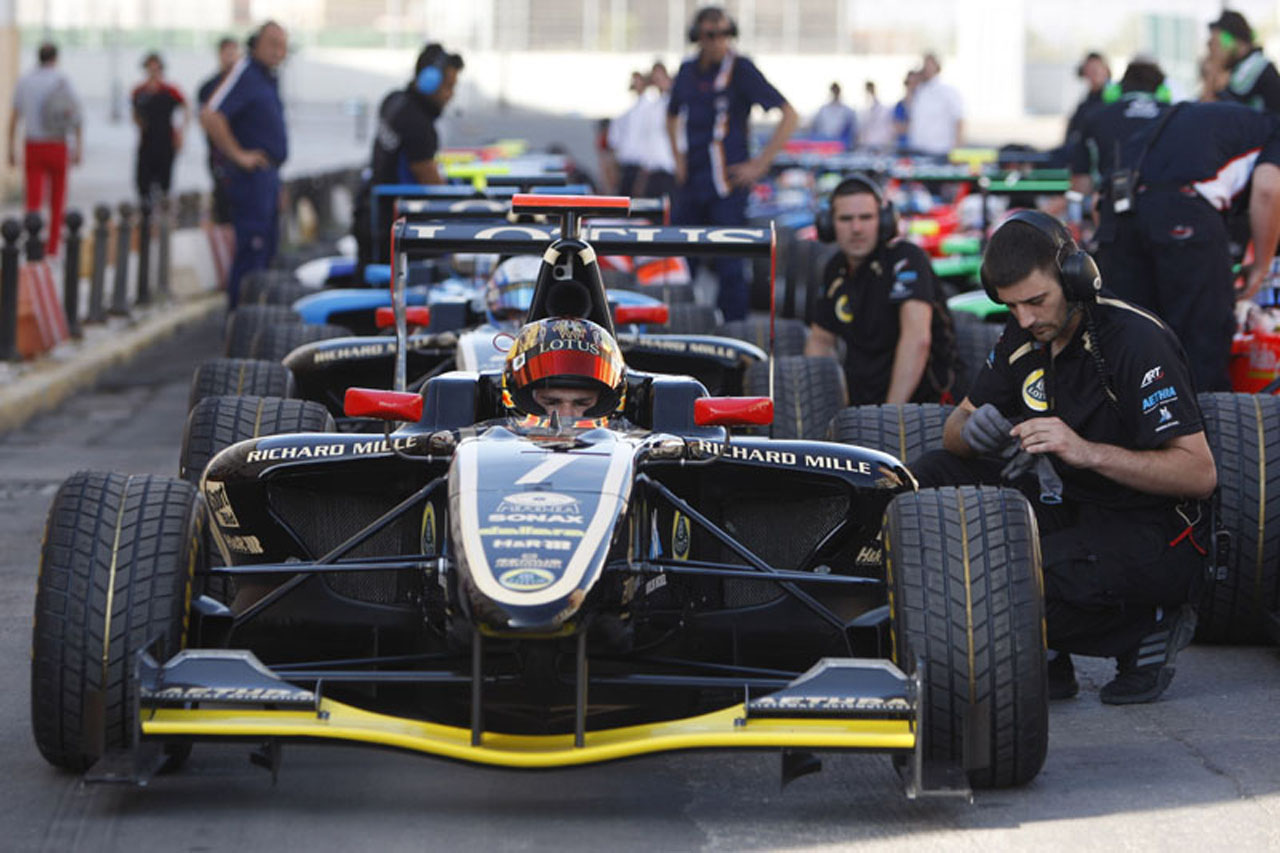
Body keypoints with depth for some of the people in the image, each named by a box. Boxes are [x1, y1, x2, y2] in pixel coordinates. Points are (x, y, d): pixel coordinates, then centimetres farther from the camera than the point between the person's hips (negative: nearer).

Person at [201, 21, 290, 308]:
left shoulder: (269, 78, 17)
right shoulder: (244, 72, -13)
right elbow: (210, 116, -24)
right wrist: (238, 155, -19)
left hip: (268, 175, 10)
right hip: (252, 175, -10)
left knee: (266, 248, 13)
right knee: (252, 248, -12)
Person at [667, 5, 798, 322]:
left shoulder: (740, 69, -6)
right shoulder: (687, 70, 11)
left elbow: (788, 116, -8)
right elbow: (673, 117, 31)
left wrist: (760, 165, -11)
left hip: (727, 181, -6)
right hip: (691, 182, 6)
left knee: (729, 263, -7)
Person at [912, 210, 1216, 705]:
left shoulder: (1136, 341, -20)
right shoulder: (1024, 340, 2)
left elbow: (1200, 474, -24)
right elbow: (957, 425, 11)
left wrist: (1085, 450, -34)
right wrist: (972, 431, -16)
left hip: (1154, 539, -9)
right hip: (1071, 510, 9)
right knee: (930, 478, -4)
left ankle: (1144, 628, -5)